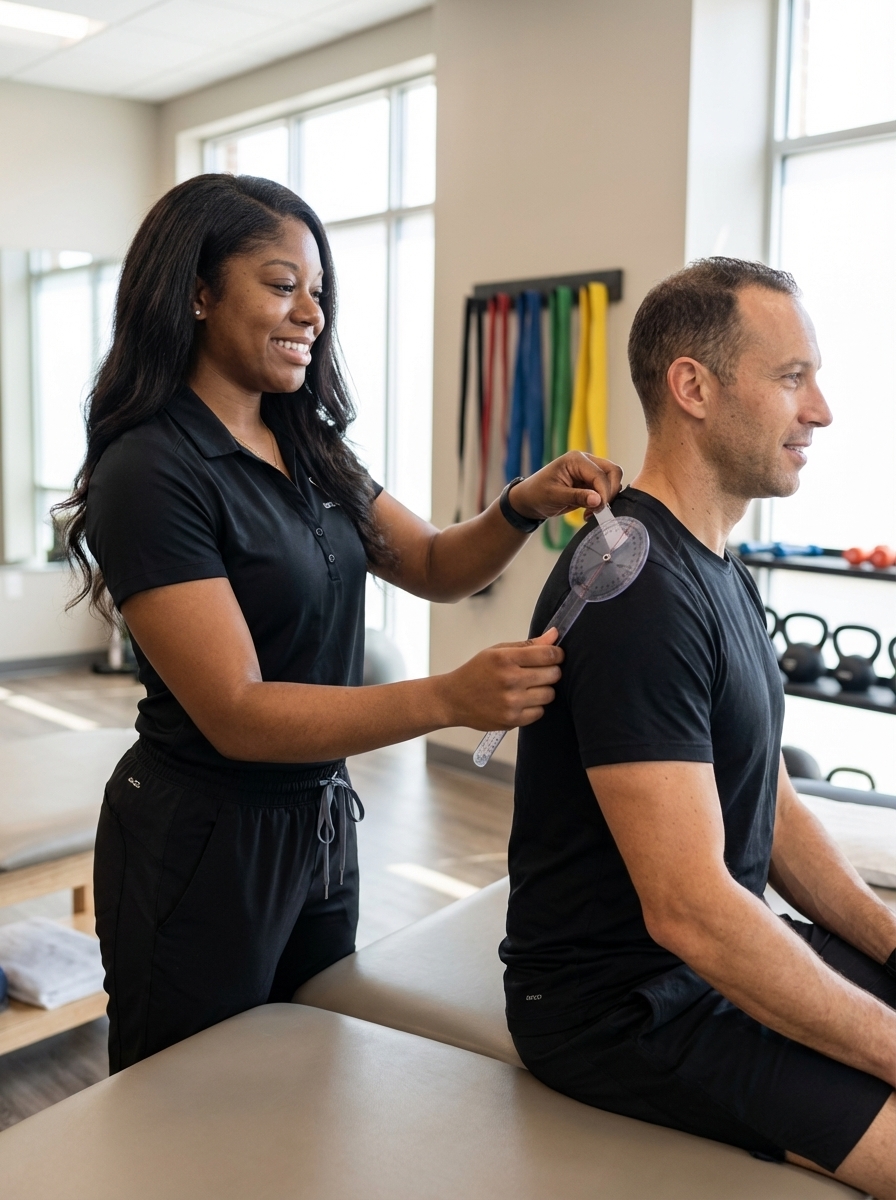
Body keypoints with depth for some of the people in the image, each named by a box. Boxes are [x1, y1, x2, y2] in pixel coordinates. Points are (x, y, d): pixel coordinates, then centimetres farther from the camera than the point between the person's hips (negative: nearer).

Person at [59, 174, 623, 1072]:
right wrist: (449, 698, -34)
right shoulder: (150, 472, -19)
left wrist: (525, 506, -11)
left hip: (319, 825, 7)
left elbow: (436, 568, 9)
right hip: (201, 850, -7)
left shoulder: (310, 450, 5)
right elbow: (236, 714, -25)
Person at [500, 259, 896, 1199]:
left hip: (731, 946, 10)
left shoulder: (724, 577, 9)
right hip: (625, 1005, -10)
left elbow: (770, 809, 12)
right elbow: (688, 909, -27)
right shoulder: (639, 590, -24)